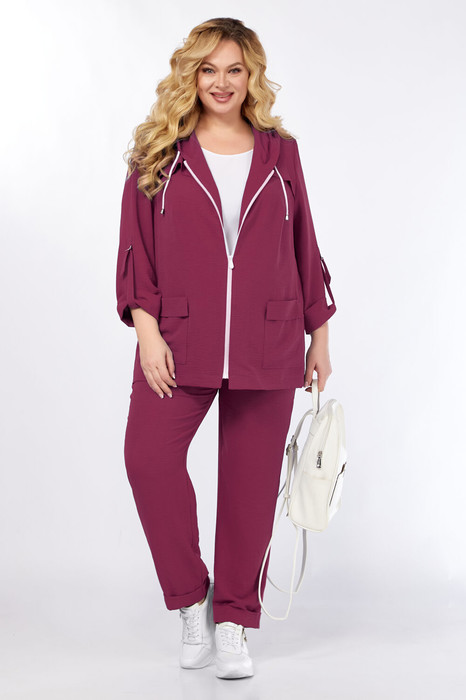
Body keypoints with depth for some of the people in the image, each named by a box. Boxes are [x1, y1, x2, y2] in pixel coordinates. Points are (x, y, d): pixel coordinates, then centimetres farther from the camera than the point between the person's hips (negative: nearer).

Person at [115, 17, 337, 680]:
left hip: (267, 345, 1)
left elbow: (303, 248, 13)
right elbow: (135, 247, 3)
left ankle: (233, 622, 19)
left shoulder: (279, 153, 10)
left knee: (251, 481, 4)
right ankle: (191, 600, 6)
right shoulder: (159, 153, 7)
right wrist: (146, 327, -9)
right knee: (148, 457, -16)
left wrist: (320, 335, 13)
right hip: (180, 341, -1)